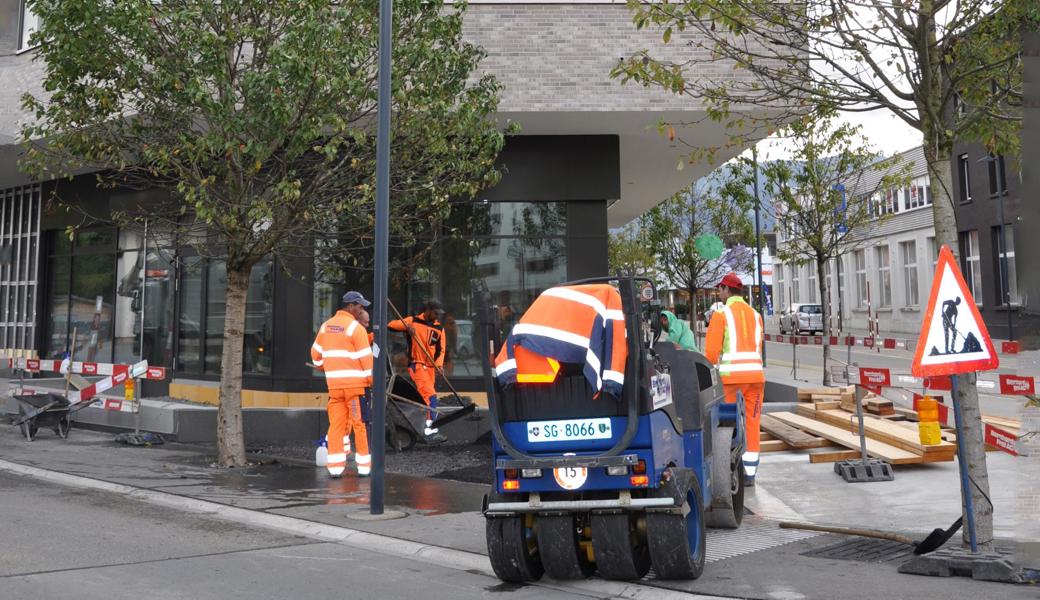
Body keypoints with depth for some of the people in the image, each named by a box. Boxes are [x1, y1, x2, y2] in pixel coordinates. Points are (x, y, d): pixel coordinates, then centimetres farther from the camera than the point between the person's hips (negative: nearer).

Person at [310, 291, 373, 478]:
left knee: (336, 424, 8)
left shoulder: (325, 326, 11)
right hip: (355, 383, -5)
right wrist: (373, 381, -2)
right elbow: (366, 358, -11)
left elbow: (316, 354, 19)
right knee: (360, 424, 2)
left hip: (333, 384, 6)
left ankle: (335, 466, 7)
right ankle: (364, 466, 7)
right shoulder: (356, 328, -9)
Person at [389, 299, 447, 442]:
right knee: (430, 395, -19)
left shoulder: (439, 329, 7)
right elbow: (390, 325, -5)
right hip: (417, 365, -5)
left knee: (428, 397, 13)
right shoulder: (413, 321, -3)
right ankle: (430, 430, -23)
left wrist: (439, 364, -11)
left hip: (431, 367, 6)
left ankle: (428, 429, 26)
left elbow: (441, 350, 7)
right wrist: (407, 327, -22)